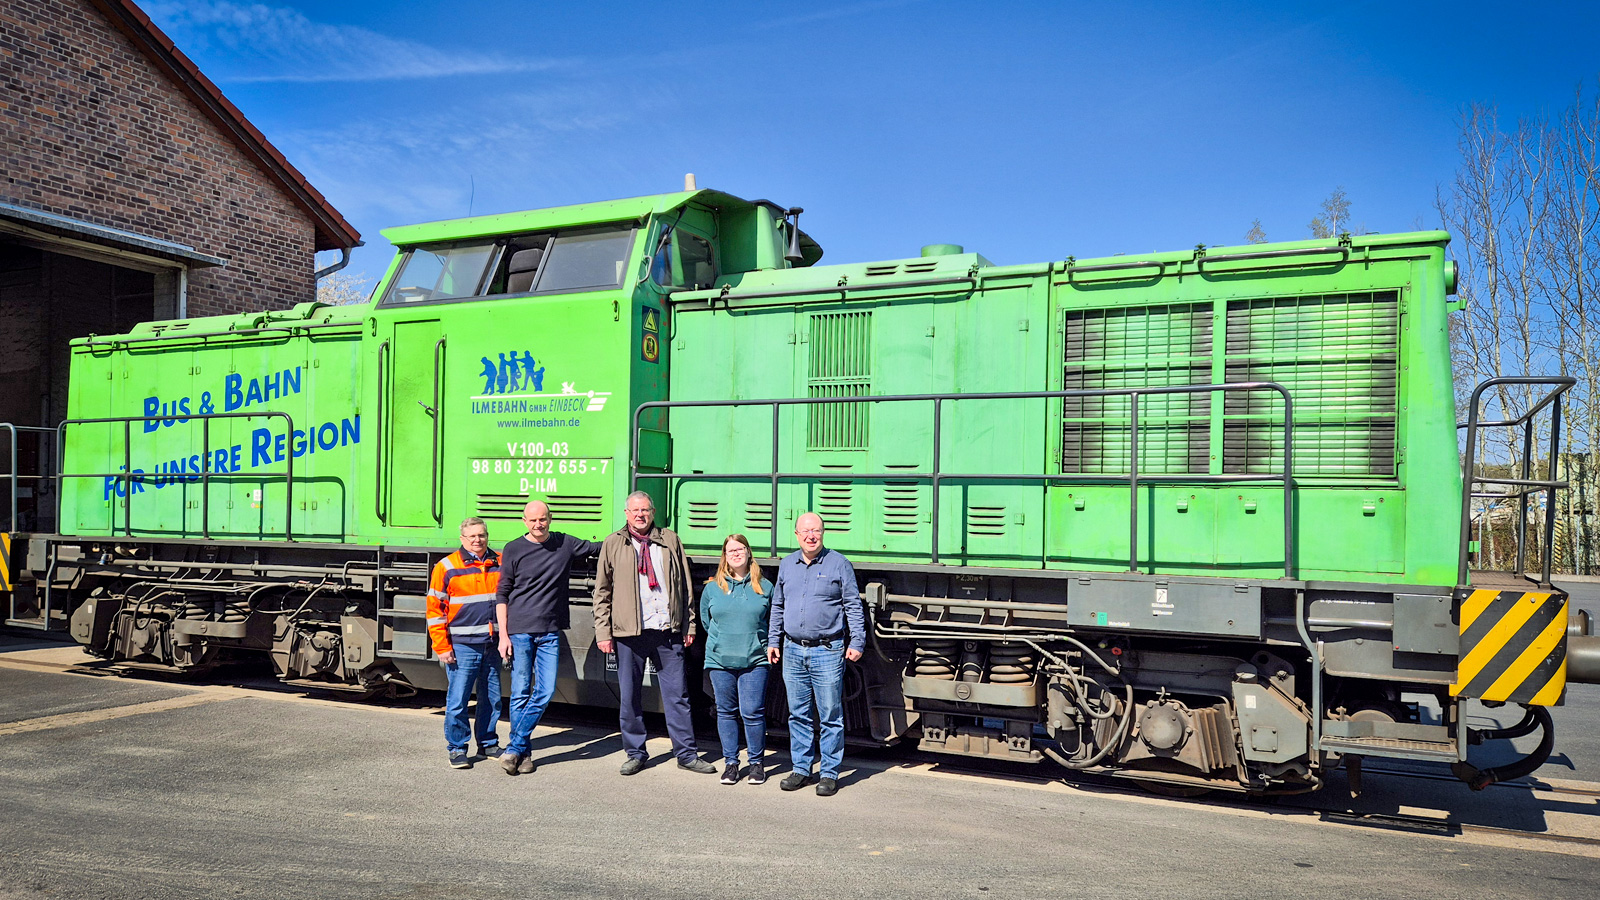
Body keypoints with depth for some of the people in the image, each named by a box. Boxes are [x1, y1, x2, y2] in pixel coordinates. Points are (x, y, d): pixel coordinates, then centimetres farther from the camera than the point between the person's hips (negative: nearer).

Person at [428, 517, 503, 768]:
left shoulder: (500, 564, 9)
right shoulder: (447, 567, -2)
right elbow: (434, 609, -2)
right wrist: (441, 646, -7)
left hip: (493, 645, 4)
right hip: (462, 646, -4)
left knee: (492, 699, 11)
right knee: (457, 701, -1)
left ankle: (488, 744, 26)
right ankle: (457, 749, 13)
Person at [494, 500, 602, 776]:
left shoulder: (565, 544, 7)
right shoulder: (513, 550, 1)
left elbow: (601, 548, 22)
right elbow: (502, 595, 2)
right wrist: (503, 634, -4)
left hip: (550, 632, 2)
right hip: (519, 631, -2)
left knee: (545, 691, -3)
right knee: (521, 692, 0)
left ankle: (514, 748, 7)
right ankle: (523, 753, 12)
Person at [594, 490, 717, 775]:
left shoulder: (670, 540, 9)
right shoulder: (613, 544, 6)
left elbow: (685, 586, 12)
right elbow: (602, 592, 7)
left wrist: (689, 625, 9)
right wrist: (603, 632, 1)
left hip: (668, 632, 1)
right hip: (629, 633, 0)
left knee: (677, 695, 4)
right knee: (629, 697, 7)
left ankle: (686, 754, 13)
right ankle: (635, 754, 22)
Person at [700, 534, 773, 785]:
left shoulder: (764, 587, 4)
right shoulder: (712, 587, 7)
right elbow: (706, 619, 20)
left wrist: (759, 642, 9)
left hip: (755, 660, -2)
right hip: (720, 660, 2)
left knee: (753, 712, -5)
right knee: (726, 712, 7)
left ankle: (756, 762, 11)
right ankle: (730, 762, 19)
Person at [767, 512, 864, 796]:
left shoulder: (839, 564, -1)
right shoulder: (787, 565, 12)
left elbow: (853, 606, 0)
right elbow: (777, 606, 20)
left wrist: (856, 642, -7)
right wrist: (773, 641, 16)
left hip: (827, 652, -4)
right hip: (793, 651, 4)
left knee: (830, 717, 0)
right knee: (798, 715, 10)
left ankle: (830, 773, 10)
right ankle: (801, 769, 21)